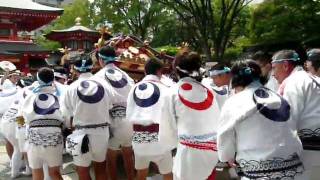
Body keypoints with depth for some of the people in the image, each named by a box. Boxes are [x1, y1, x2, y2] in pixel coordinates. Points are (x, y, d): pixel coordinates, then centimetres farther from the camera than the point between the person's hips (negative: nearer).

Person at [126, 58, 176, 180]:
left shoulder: (135, 88, 7)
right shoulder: (163, 89, -6)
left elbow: (129, 115, 6)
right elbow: (168, 115, -8)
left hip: (138, 137, 5)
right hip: (158, 136, -5)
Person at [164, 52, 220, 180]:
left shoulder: (172, 93, -4)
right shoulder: (208, 91, 4)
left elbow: (173, 125, 1)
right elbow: (217, 121, 4)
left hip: (190, 149, -4)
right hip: (212, 148, 4)